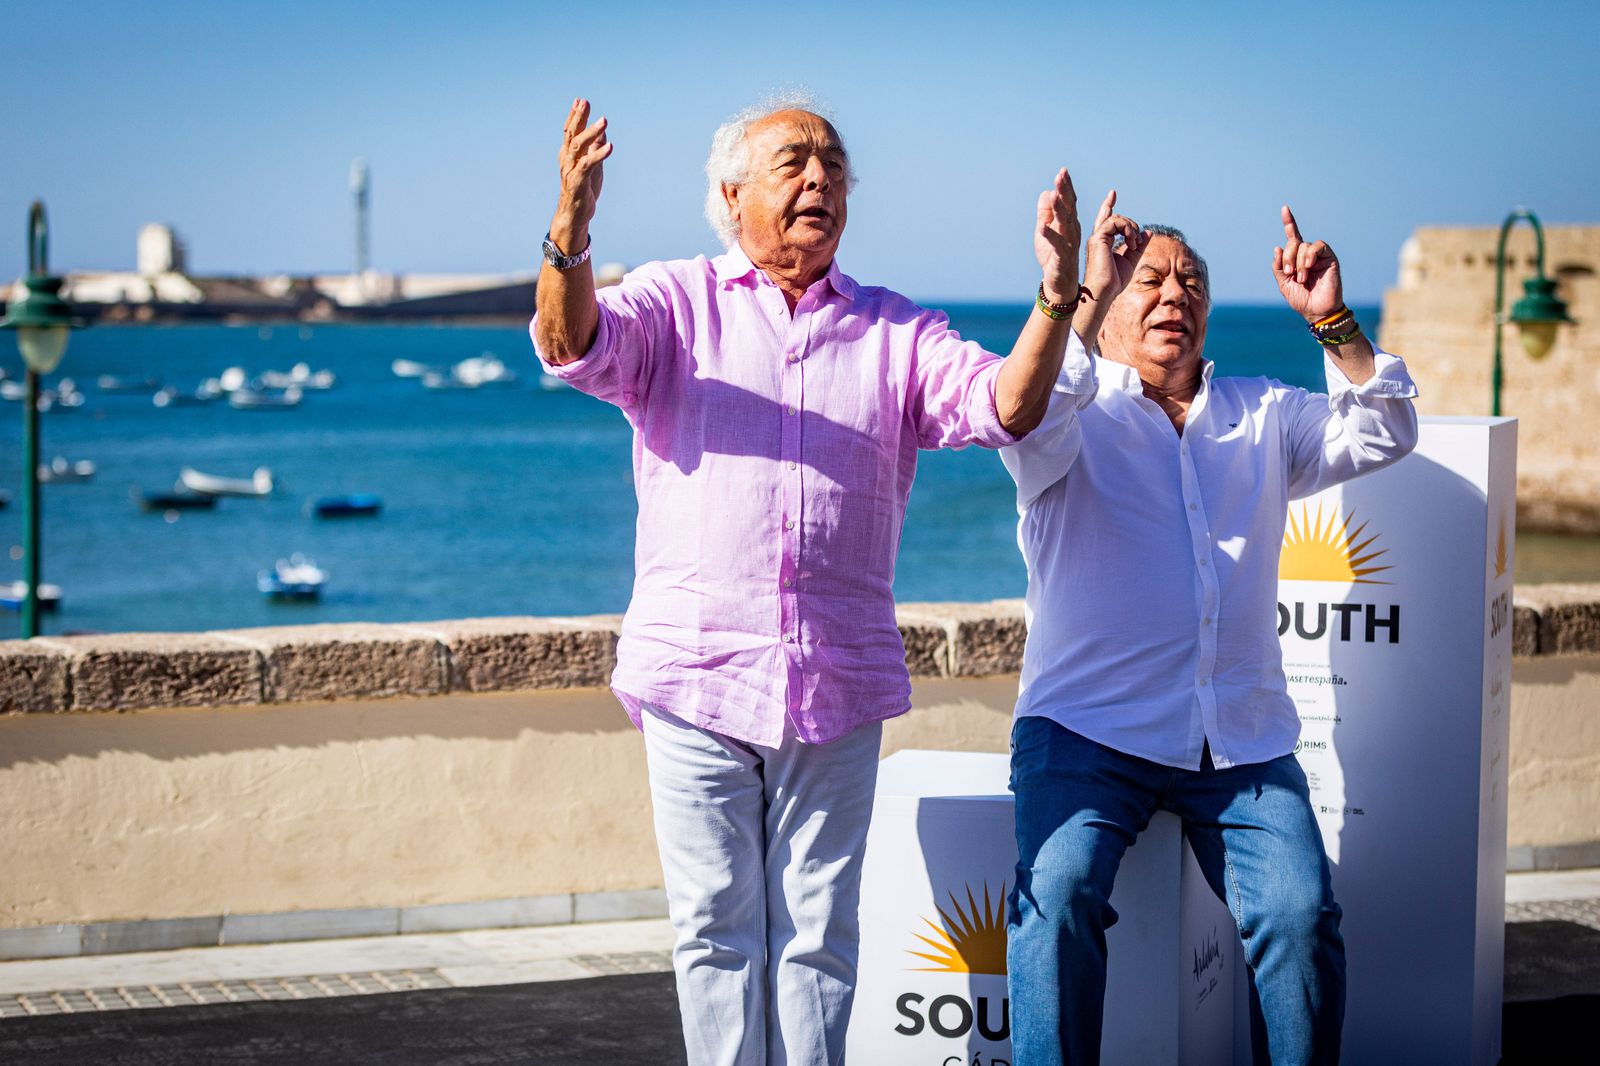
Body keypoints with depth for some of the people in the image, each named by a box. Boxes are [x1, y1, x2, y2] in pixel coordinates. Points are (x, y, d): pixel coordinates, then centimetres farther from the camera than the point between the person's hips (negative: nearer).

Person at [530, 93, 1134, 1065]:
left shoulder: (896, 332, 11)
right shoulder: (675, 304, 7)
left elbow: (1005, 407, -3)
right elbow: (575, 346, -11)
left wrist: (1055, 300, -21)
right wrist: (569, 239, -32)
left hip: (837, 685, 2)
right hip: (698, 673, -1)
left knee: (819, 931, 7)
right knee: (716, 926, 4)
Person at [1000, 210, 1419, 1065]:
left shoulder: (1261, 416, 20)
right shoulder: (1077, 412, 8)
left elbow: (1381, 437, 8)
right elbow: (1028, 426, -16)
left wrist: (1333, 322, -5)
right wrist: (1083, 300, -25)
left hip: (1243, 743, 3)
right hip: (1087, 729, -3)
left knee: (1300, 913, -18)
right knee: (1057, 892, -26)